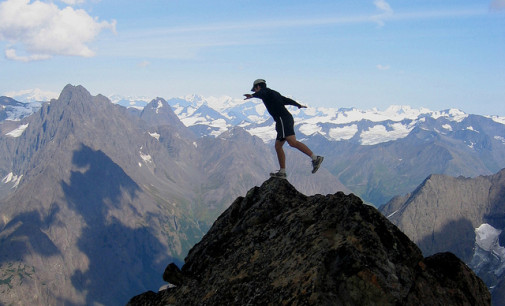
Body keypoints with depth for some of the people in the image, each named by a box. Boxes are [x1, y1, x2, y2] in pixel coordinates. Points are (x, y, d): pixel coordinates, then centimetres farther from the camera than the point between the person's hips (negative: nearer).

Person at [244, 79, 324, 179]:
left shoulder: (264, 91, 4)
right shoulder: (274, 93, 29)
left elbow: (261, 94, -22)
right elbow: (287, 100, 42)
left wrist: (252, 96, -42)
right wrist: (299, 105, 58)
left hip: (282, 119, -10)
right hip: (288, 118, 10)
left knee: (292, 142, -22)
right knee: (278, 146, 10)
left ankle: (315, 158, -29)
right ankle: (282, 172, 9)